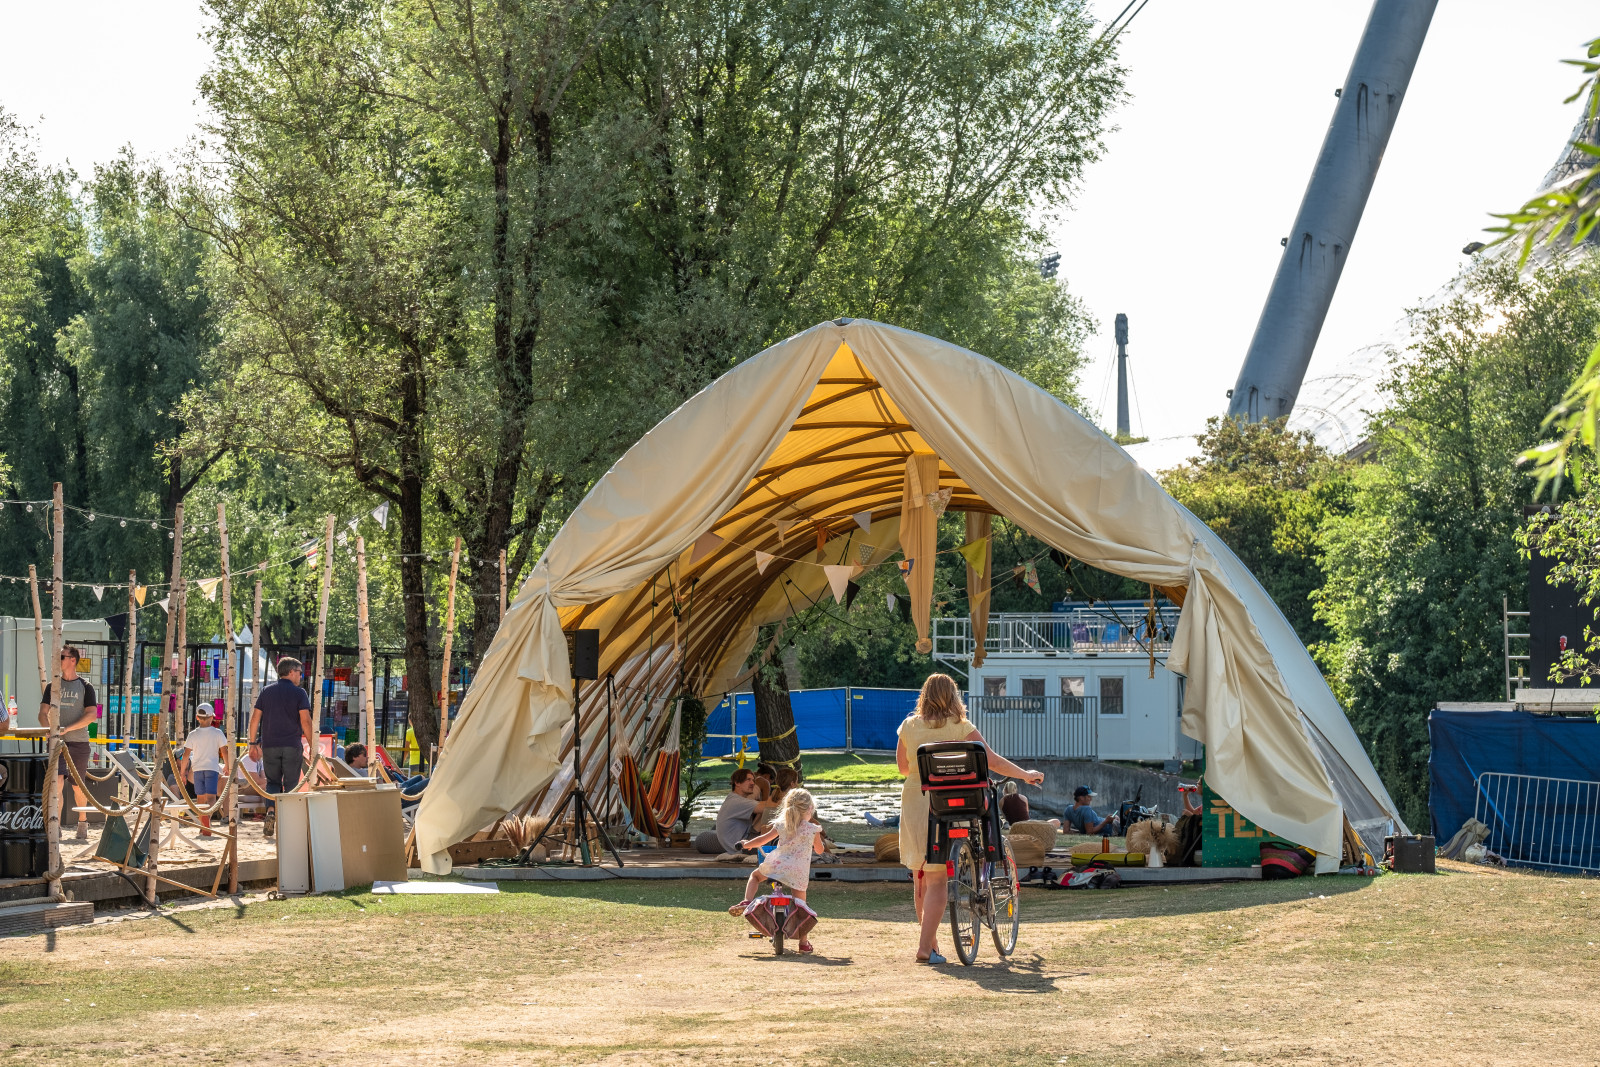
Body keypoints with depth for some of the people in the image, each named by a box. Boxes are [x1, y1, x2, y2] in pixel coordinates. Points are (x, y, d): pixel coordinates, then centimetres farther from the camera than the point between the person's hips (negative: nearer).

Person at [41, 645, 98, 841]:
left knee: (78, 786, 7)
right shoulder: (52, 687, 10)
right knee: (57, 782, -15)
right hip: (56, 743, 1)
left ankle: (82, 824, 27)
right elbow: (43, 713, 6)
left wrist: (67, 728, -18)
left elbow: (91, 715, -7)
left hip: (79, 743, -1)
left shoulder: (85, 687, 2)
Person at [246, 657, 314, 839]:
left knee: (273, 781, 13)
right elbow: (305, 721, -9)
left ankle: (271, 812, -12)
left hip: (269, 745, 3)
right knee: (290, 784, 6)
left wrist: (253, 744, 11)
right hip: (292, 745, -3)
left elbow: (255, 718, 6)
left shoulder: (266, 691, 9)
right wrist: (311, 745, -3)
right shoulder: (299, 693, -2)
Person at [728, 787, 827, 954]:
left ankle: (747, 901, 4)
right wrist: (817, 840, 36)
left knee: (755, 875, 29)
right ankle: (804, 942, 7)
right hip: (799, 873, -1)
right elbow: (819, 850, 14)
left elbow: (763, 839, 10)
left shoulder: (781, 825, 5)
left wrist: (746, 844, 28)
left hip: (777, 865, 1)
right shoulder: (813, 829, 1)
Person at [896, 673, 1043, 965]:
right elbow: (992, 760, -7)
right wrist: (1026, 775, 4)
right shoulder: (960, 728, -6)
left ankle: (931, 941, 22)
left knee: (920, 878, 14)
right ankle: (926, 948, -7)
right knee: (936, 879, -2)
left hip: (913, 801, 3)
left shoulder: (908, 726, 3)